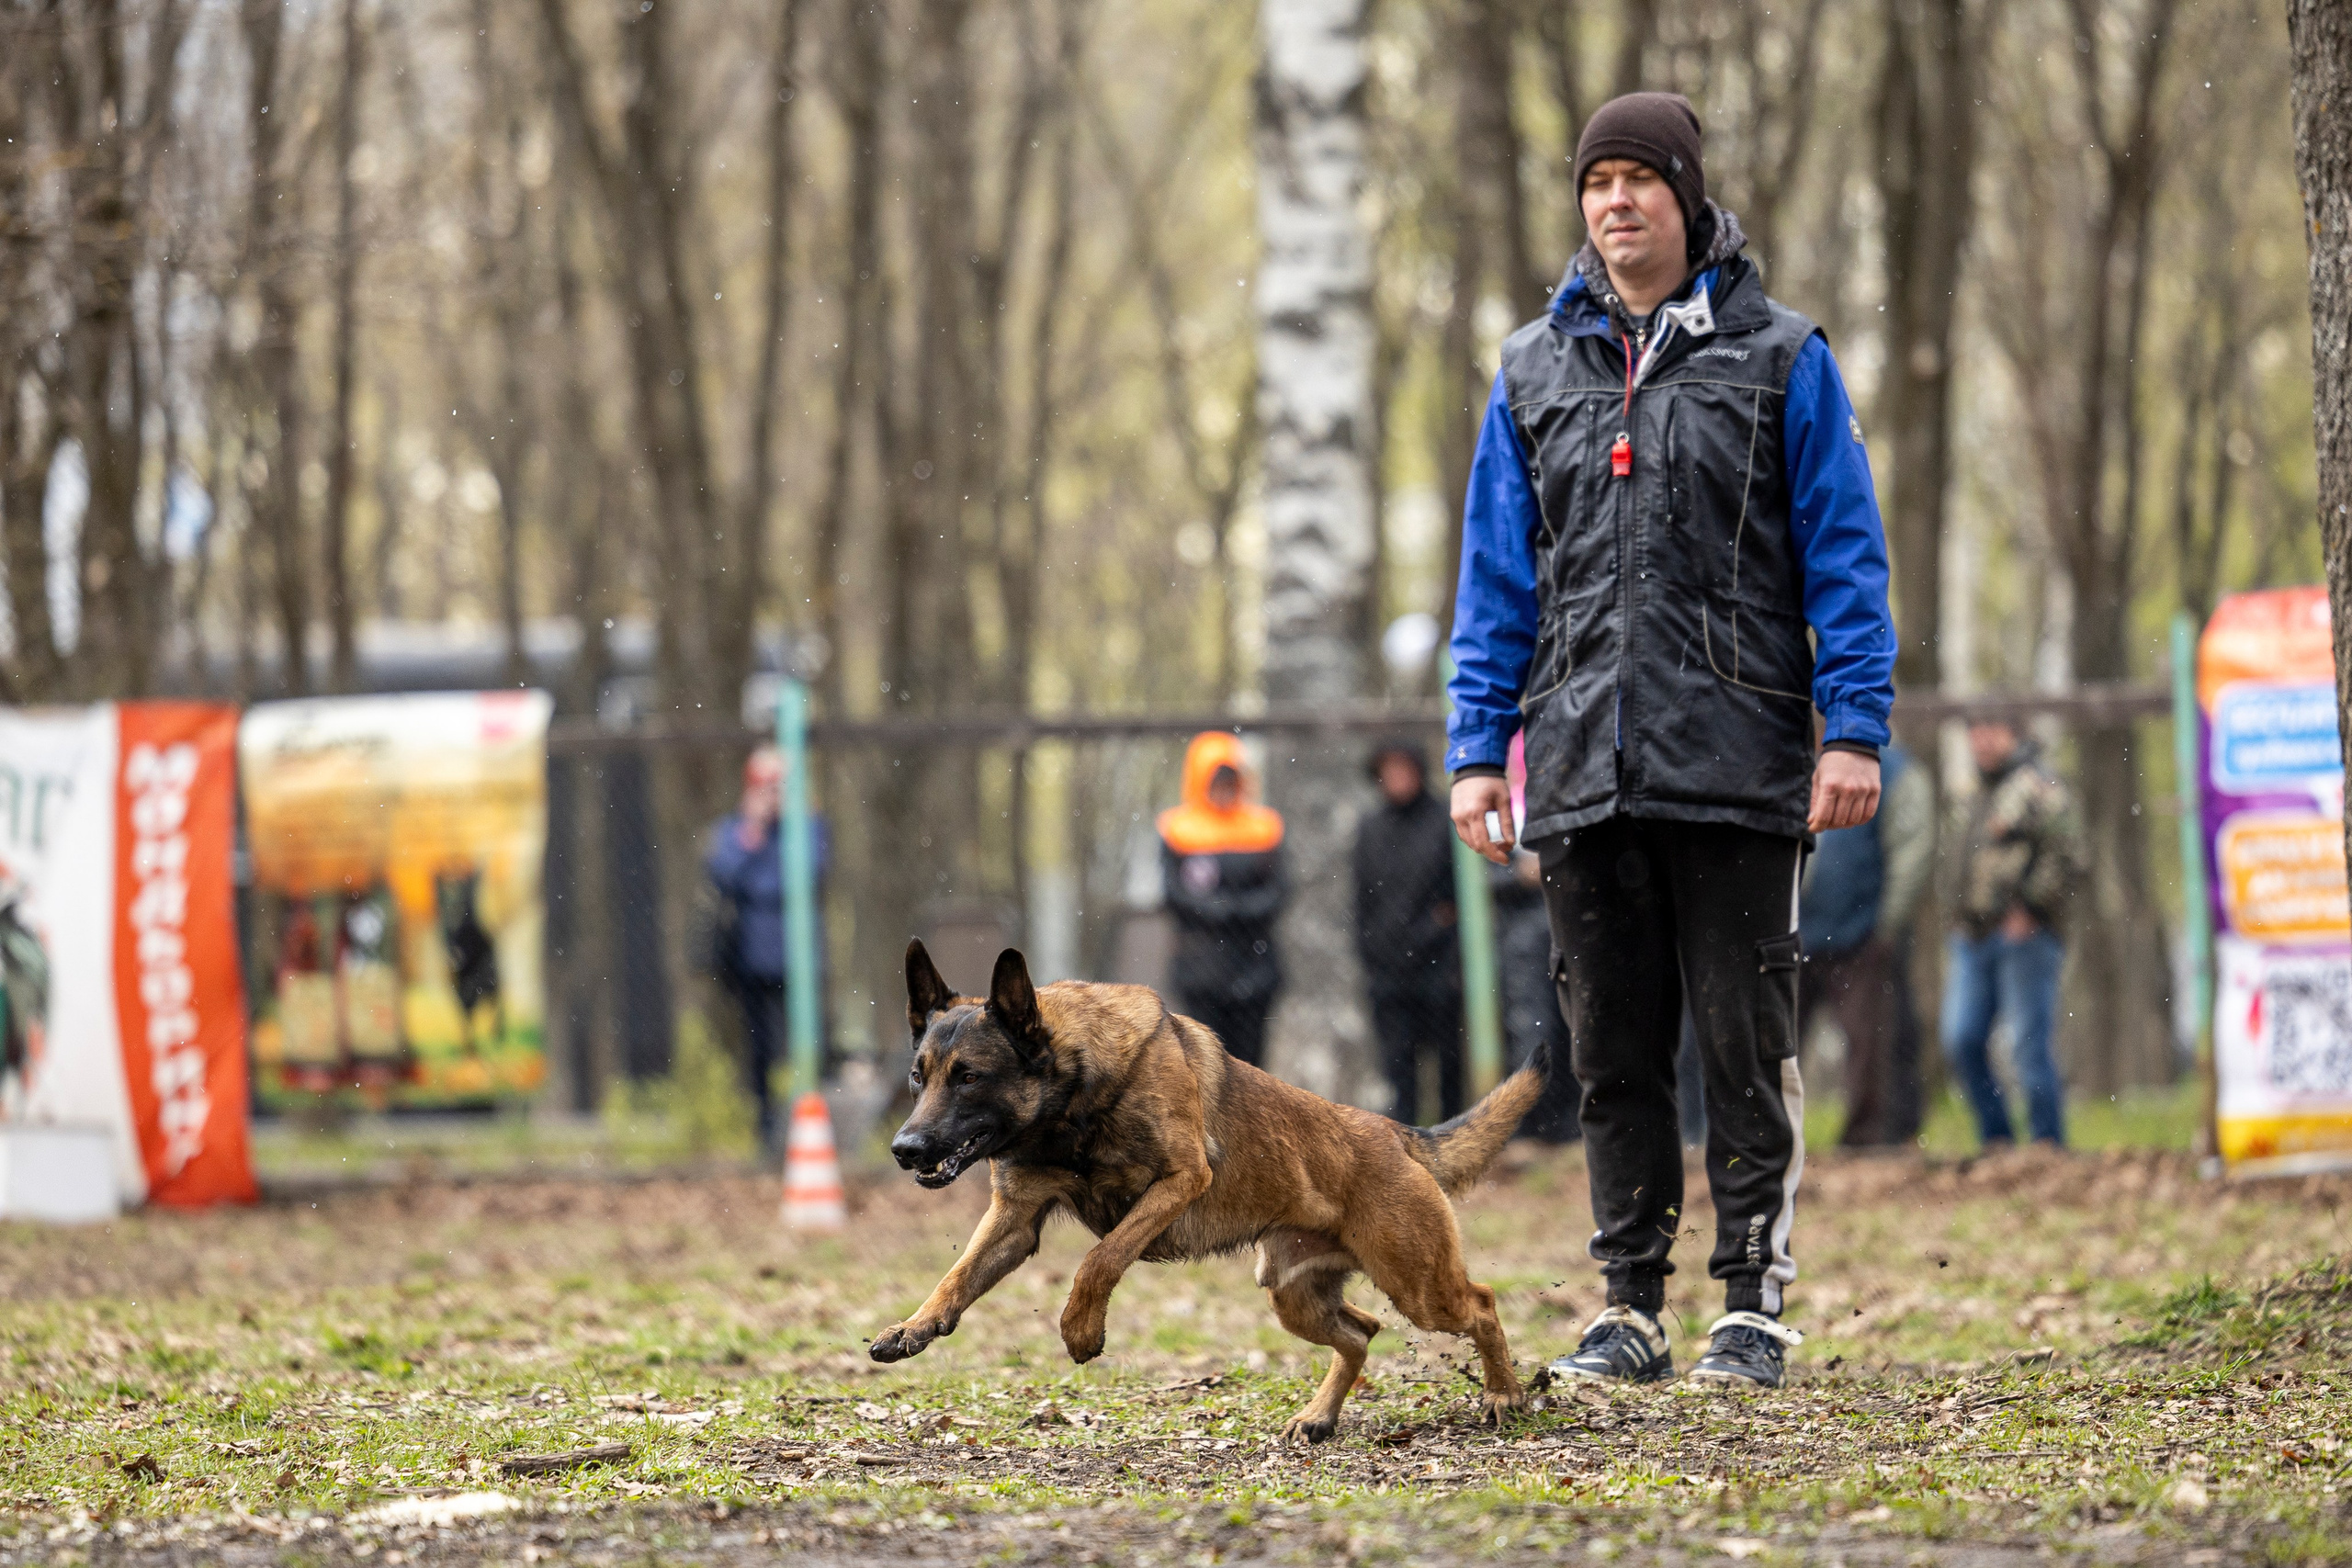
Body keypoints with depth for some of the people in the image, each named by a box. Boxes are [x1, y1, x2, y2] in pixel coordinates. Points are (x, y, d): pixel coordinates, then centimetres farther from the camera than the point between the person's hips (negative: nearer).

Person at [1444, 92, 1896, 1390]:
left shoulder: (1779, 358, 3)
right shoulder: (1534, 370, 12)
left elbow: (1844, 552, 0)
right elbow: (1494, 578, 14)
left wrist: (1855, 730, -8)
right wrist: (1476, 749, 6)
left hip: (1737, 771, -3)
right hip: (1584, 770, 3)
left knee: (1745, 1044, -1)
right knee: (1613, 1052, 7)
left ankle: (1753, 1307, 4)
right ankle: (1629, 1308, 13)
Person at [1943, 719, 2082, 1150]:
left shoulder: (2037, 786, -4)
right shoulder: (1979, 797, 23)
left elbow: (2067, 852, -16)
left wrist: (2031, 908, -16)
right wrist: (1956, 949, 23)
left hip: (2023, 936, -8)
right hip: (1973, 937, 8)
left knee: (2028, 1046, -7)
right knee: (1961, 1041, -1)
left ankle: (2048, 1142, -1)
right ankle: (1997, 1139, 6)